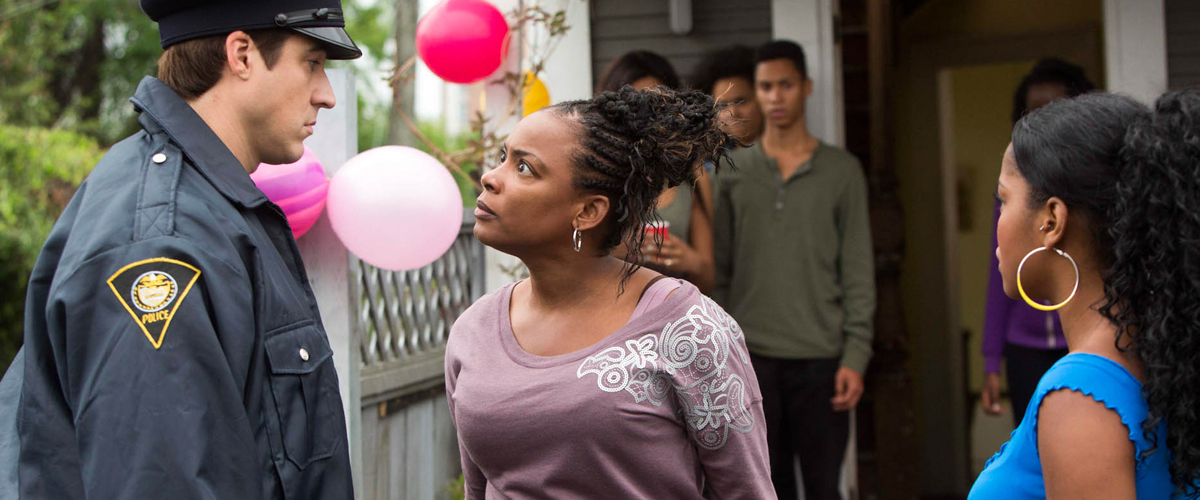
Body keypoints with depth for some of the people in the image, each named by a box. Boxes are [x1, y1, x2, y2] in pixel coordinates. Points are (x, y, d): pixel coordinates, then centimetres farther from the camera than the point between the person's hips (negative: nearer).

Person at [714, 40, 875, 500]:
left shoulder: (842, 170, 4)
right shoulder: (733, 170, 7)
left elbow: (858, 272, 2)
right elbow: (719, 268, 7)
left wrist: (856, 355, -6)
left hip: (821, 358, -1)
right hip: (752, 357, 1)